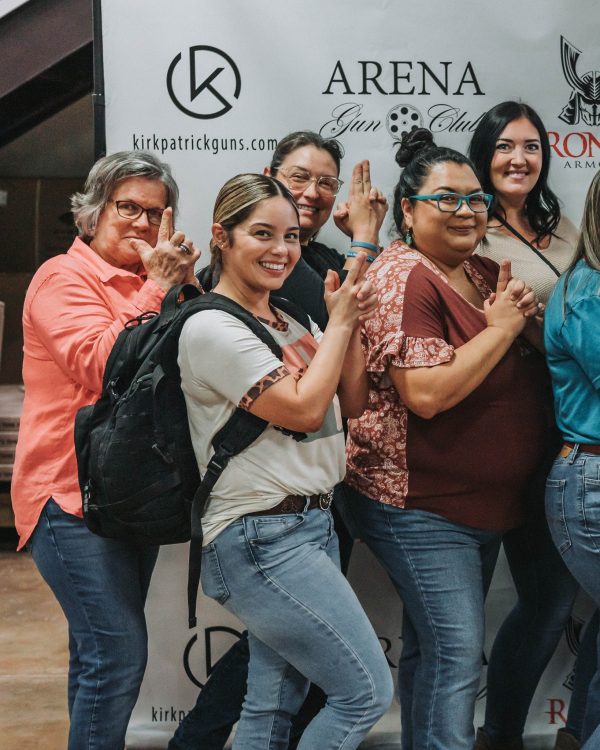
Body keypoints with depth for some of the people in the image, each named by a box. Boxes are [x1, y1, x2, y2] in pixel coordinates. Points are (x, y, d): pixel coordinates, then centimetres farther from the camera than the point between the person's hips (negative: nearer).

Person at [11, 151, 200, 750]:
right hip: (73, 493, -8)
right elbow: (103, 364, -23)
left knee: (102, 650, 17)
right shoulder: (64, 278, -8)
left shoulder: (148, 284, 14)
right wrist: (157, 287, -19)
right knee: (118, 651, -11)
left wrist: (184, 284, -3)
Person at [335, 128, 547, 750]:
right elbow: (426, 395, -27)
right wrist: (500, 328, -18)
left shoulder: (481, 272, 9)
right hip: (420, 505, -8)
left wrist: (529, 317, -2)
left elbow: (525, 366, 19)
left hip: (484, 501, 8)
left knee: (429, 648, 18)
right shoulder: (403, 278, -16)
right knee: (457, 653, -7)